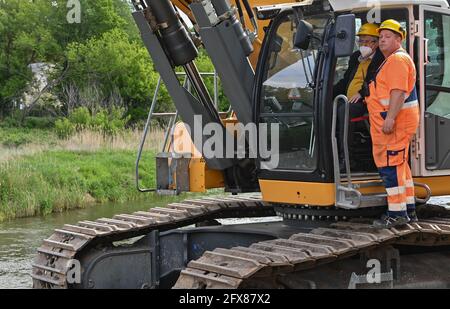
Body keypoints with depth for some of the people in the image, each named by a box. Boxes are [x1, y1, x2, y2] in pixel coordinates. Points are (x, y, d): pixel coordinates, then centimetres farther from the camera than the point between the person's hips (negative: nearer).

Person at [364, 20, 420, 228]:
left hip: (394, 123, -11)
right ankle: (409, 210, 23)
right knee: (400, 165, 16)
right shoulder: (391, 60, 22)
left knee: (390, 166, -10)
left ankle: (396, 213, -8)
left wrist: (390, 118, -29)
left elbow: (399, 91, -23)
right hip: (394, 123, 11)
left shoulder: (398, 59, -12)